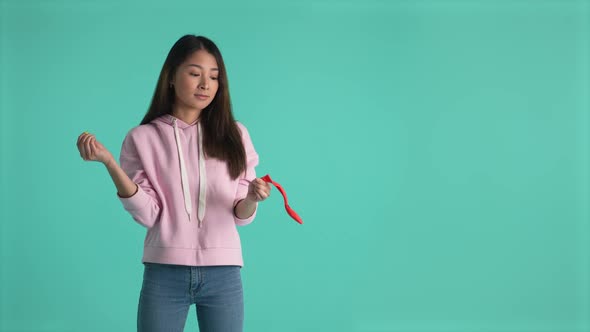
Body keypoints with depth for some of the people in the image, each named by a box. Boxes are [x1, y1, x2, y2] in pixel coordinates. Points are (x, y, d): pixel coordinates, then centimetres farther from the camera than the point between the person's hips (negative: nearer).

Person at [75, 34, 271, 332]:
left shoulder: (234, 135, 5)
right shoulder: (143, 138, 0)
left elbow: (241, 216, 4)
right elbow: (147, 215, -8)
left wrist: (251, 198, -18)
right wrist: (108, 162, -17)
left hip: (223, 273, 2)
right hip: (164, 273, -1)